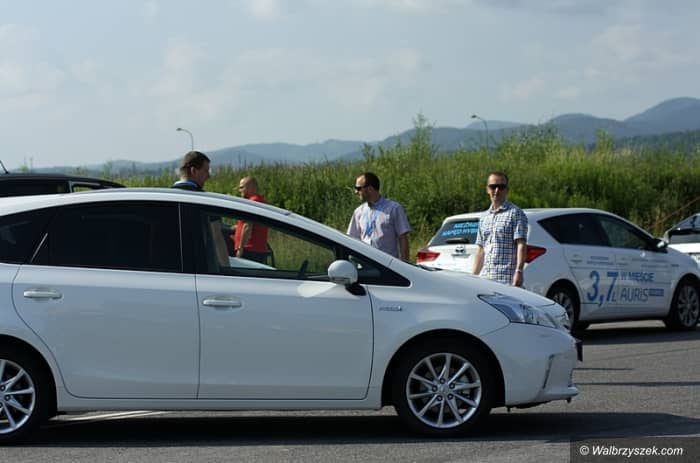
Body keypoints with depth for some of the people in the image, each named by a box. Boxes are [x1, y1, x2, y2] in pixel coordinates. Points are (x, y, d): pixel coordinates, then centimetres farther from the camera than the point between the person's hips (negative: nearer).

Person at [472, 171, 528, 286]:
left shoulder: (515, 213, 0)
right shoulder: (484, 217, 20)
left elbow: (521, 245, -9)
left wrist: (519, 271, -19)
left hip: (507, 278, -7)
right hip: (485, 277, 7)